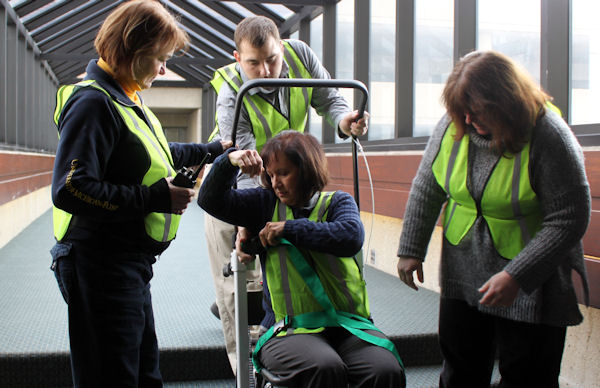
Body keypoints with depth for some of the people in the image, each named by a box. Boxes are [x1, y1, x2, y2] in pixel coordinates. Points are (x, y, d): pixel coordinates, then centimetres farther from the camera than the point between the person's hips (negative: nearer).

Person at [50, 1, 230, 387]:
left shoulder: (127, 98, 14)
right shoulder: (92, 102, -17)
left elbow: (156, 155, 32)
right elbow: (70, 190, -26)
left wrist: (214, 150, 30)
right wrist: (157, 197, -24)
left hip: (130, 267, 10)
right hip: (101, 268, -10)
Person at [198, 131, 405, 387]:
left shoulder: (337, 202, 12)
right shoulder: (266, 204, 15)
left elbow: (351, 237, -10)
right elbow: (211, 201, 12)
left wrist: (288, 228, -7)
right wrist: (230, 160, -4)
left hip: (347, 323, 1)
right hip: (289, 328, 0)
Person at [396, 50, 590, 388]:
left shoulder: (549, 137, -20)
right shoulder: (453, 126, -6)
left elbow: (570, 219, -19)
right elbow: (426, 189, 6)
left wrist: (516, 276, -24)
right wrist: (411, 249, 5)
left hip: (531, 282, -4)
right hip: (463, 278, 5)